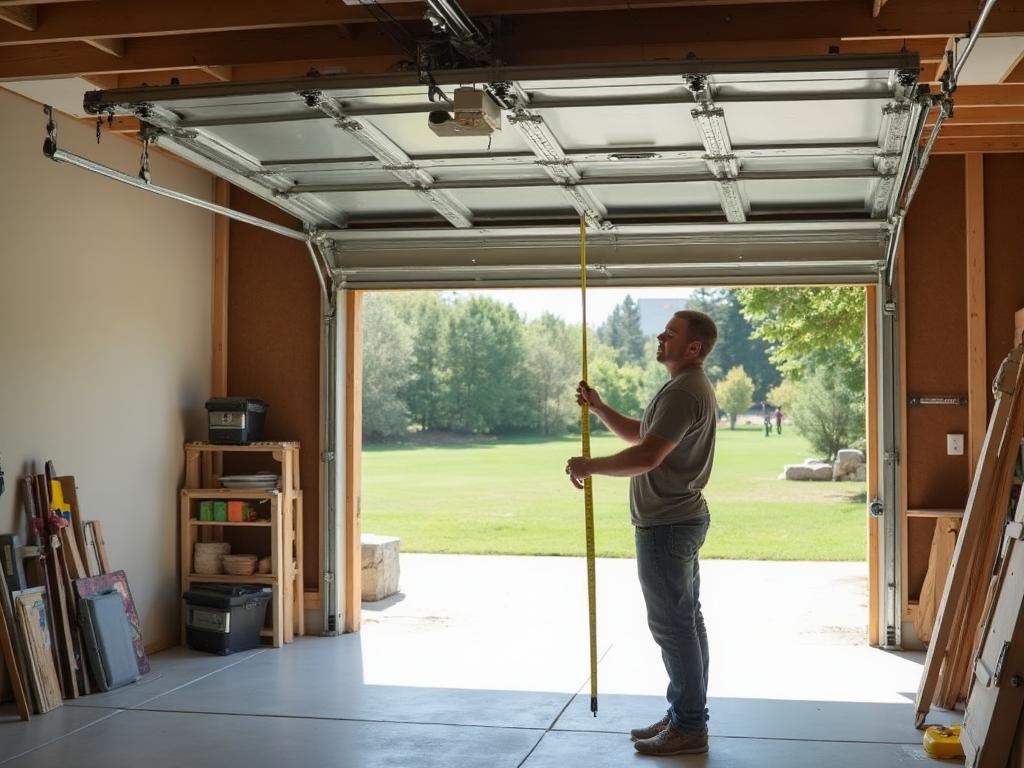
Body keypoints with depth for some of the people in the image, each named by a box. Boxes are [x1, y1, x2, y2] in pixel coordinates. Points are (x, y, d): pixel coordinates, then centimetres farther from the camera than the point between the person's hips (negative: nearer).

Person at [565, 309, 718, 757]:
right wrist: (598, 408, 11)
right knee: (685, 622, 15)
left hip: (666, 526, -11)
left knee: (673, 625, -5)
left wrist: (589, 466, -16)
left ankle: (689, 728, 1)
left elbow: (646, 456, -28)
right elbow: (639, 433, 24)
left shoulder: (683, 392, -20)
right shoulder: (689, 387, 16)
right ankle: (685, 715, 25)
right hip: (678, 519, 11)